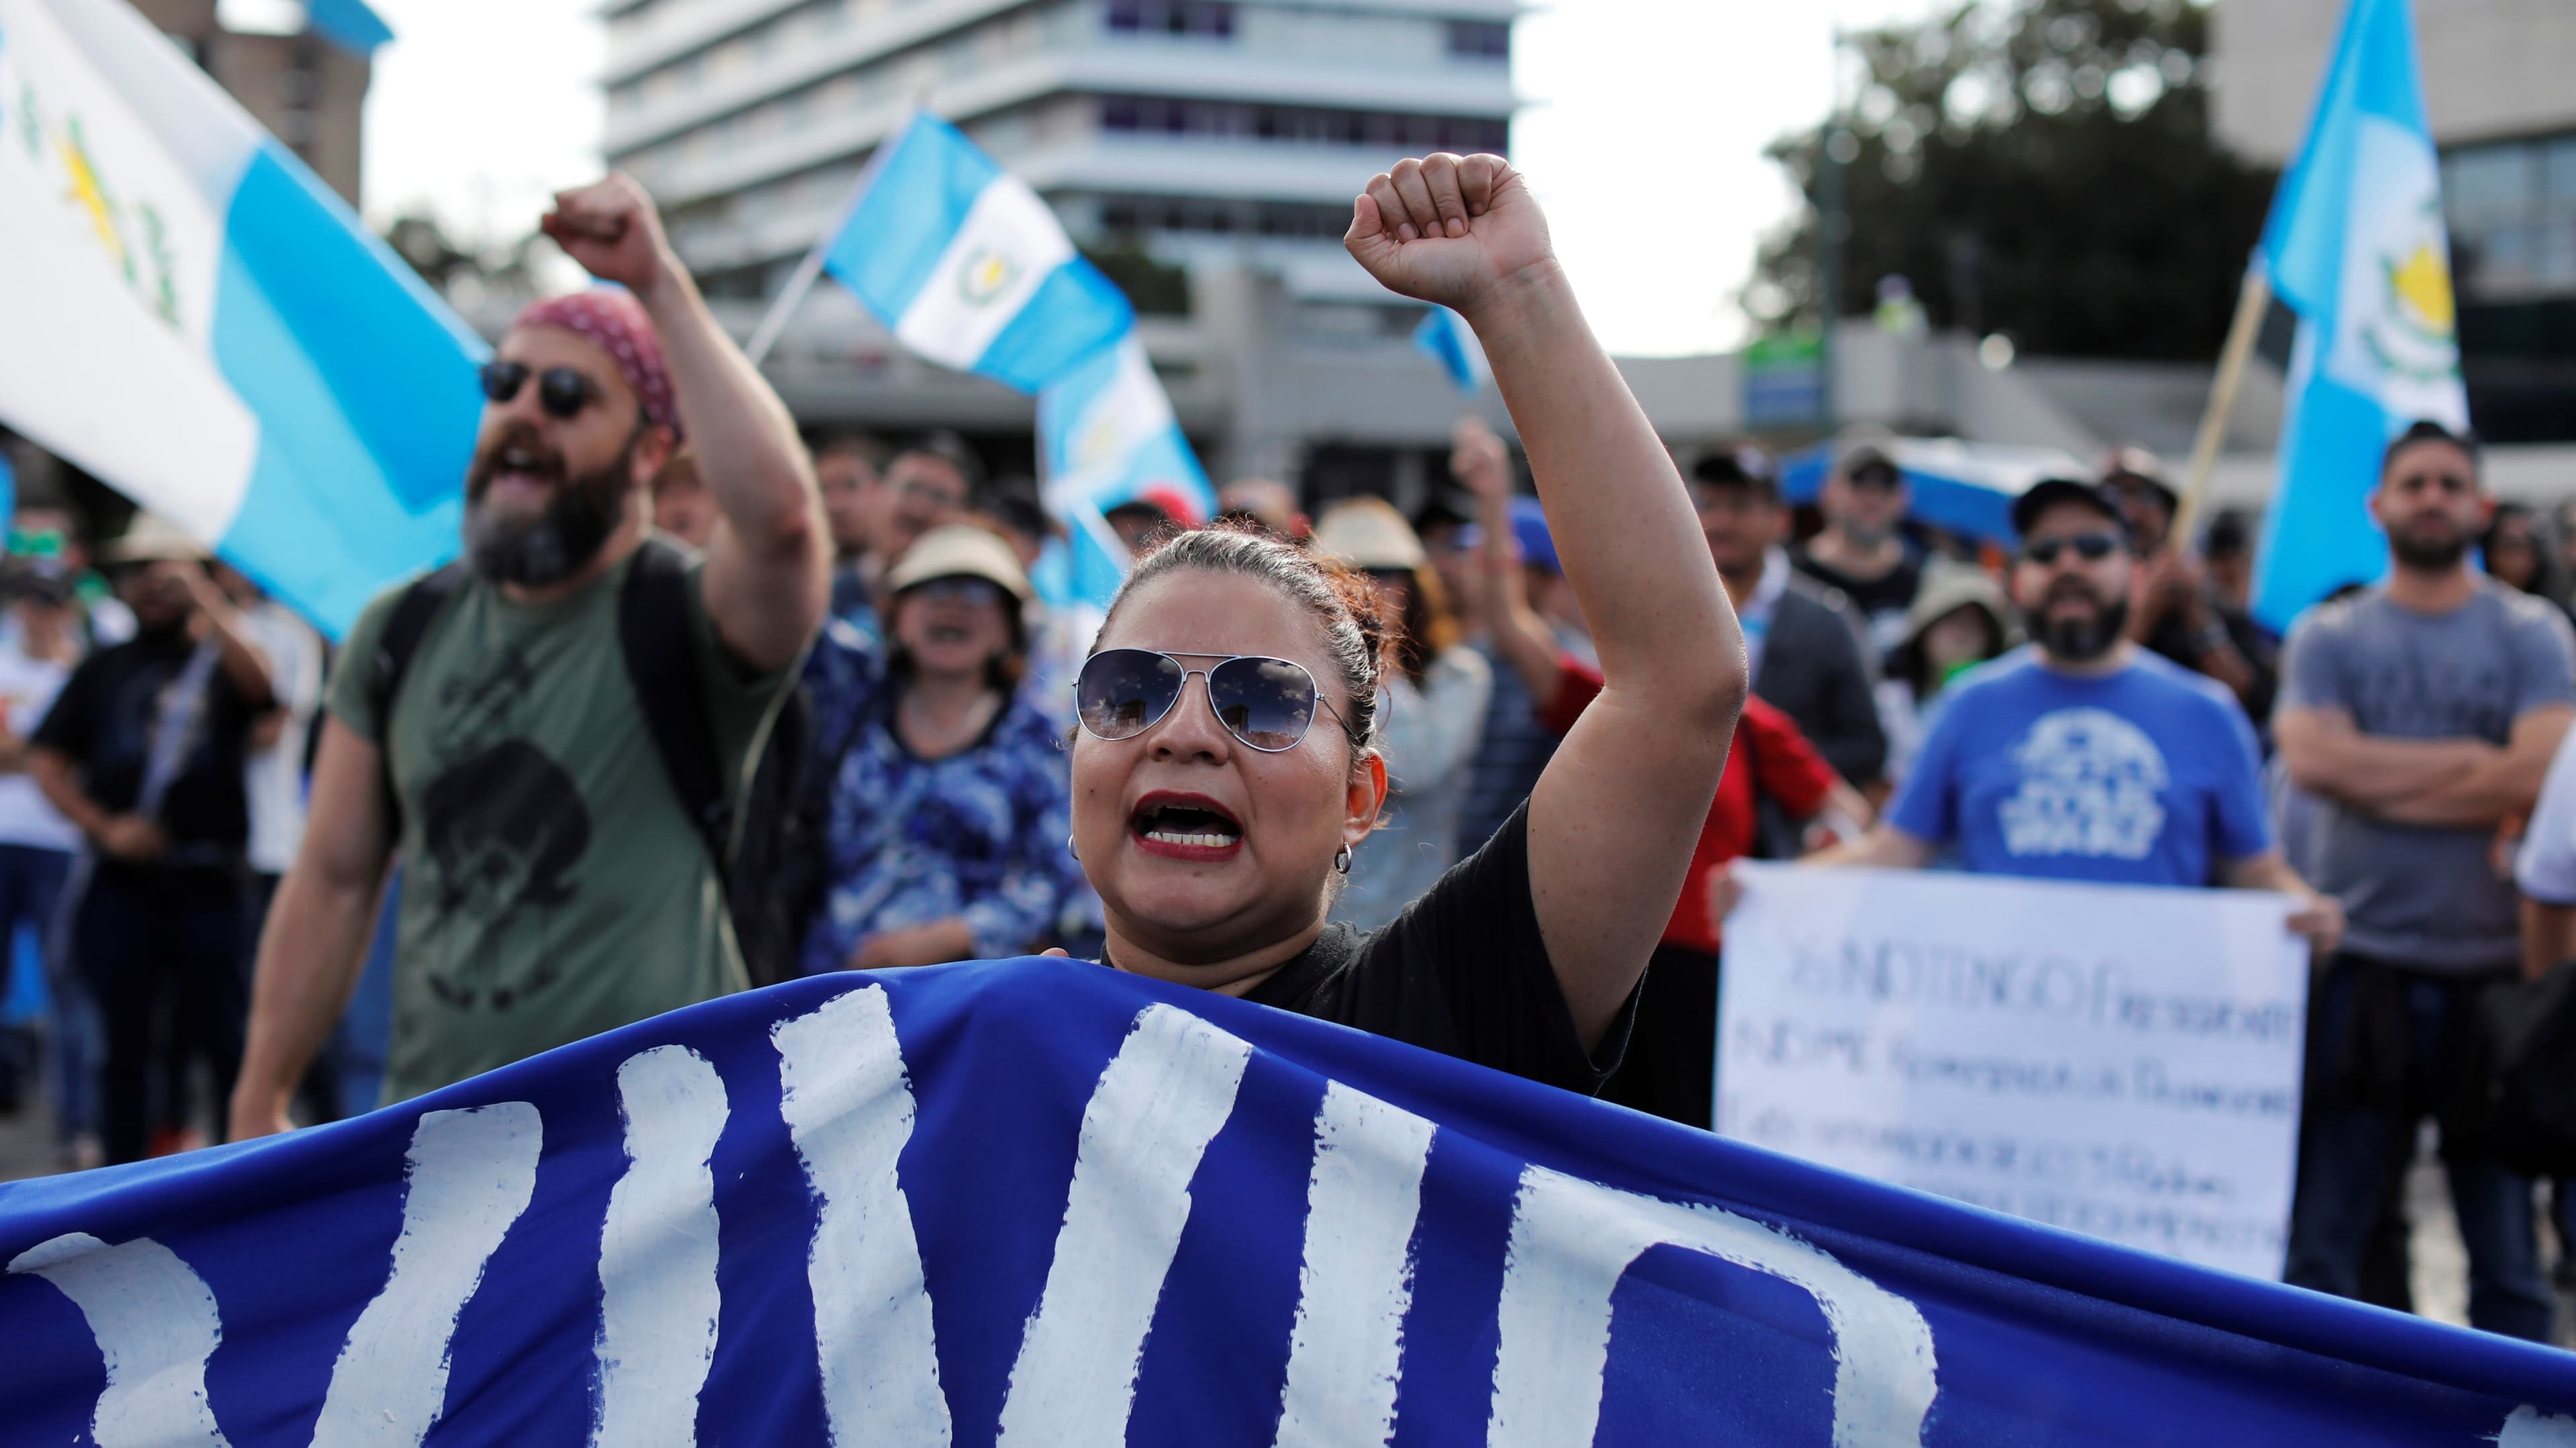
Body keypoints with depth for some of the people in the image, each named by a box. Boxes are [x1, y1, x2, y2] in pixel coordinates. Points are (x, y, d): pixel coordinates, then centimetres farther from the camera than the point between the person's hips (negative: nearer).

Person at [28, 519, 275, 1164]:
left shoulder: (217, 659, 6)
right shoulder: (104, 670, 13)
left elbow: (257, 682, -19)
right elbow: (46, 762, 10)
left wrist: (202, 597, -23)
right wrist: (104, 827, -4)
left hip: (206, 882, -2)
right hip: (122, 882, 2)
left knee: (223, 1039, -3)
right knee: (125, 1044, 5)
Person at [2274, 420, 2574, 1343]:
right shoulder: (2327, 636, 10)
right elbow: (2312, 757, -8)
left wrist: (2381, 779, -5)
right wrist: (2473, 760, -6)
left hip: (2495, 966, -1)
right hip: (2362, 964, 1)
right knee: (2320, 1240, 2)